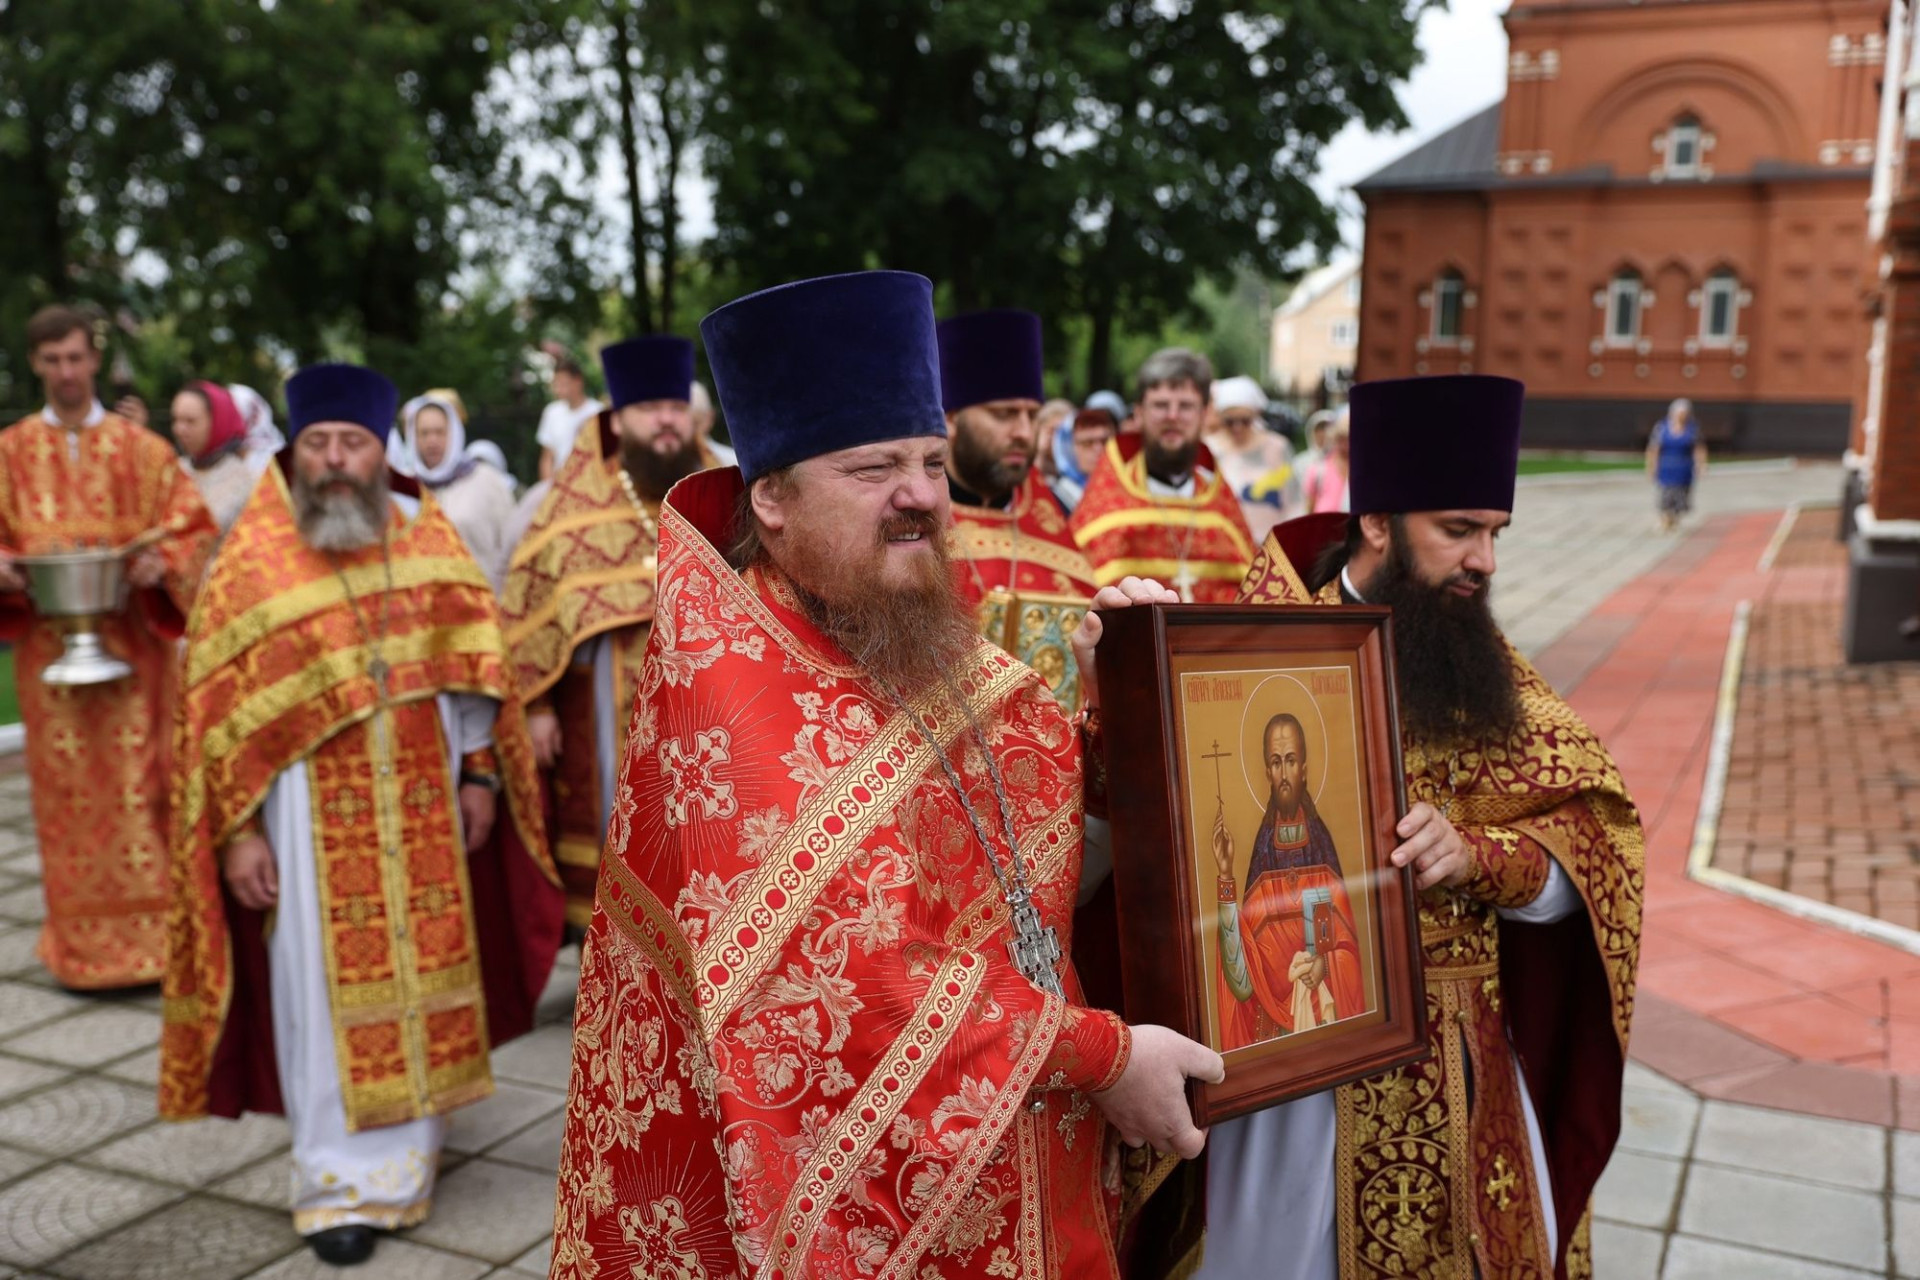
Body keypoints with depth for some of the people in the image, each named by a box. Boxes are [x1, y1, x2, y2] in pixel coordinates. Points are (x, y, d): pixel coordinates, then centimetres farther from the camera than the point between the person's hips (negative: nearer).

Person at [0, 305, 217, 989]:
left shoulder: (141, 448, 6)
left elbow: (195, 528, 2)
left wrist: (161, 564, -17)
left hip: (131, 642, -1)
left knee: (138, 784, -2)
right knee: (66, 790, 4)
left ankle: (148, 931, 7)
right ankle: (82, 944, 14)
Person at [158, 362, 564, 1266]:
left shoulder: (428, 535, 3)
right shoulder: (252, 557, -5)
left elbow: (473, 660, 7)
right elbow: (219, 704, -5)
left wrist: (479, 773, 2)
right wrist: (238, 829, -9)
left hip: (422, 808, 3)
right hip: (313, 812, -2)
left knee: (419, 967, 13)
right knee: (327, 985, 3)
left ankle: (408, 1147, 34)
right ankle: (344, 1182, 16)